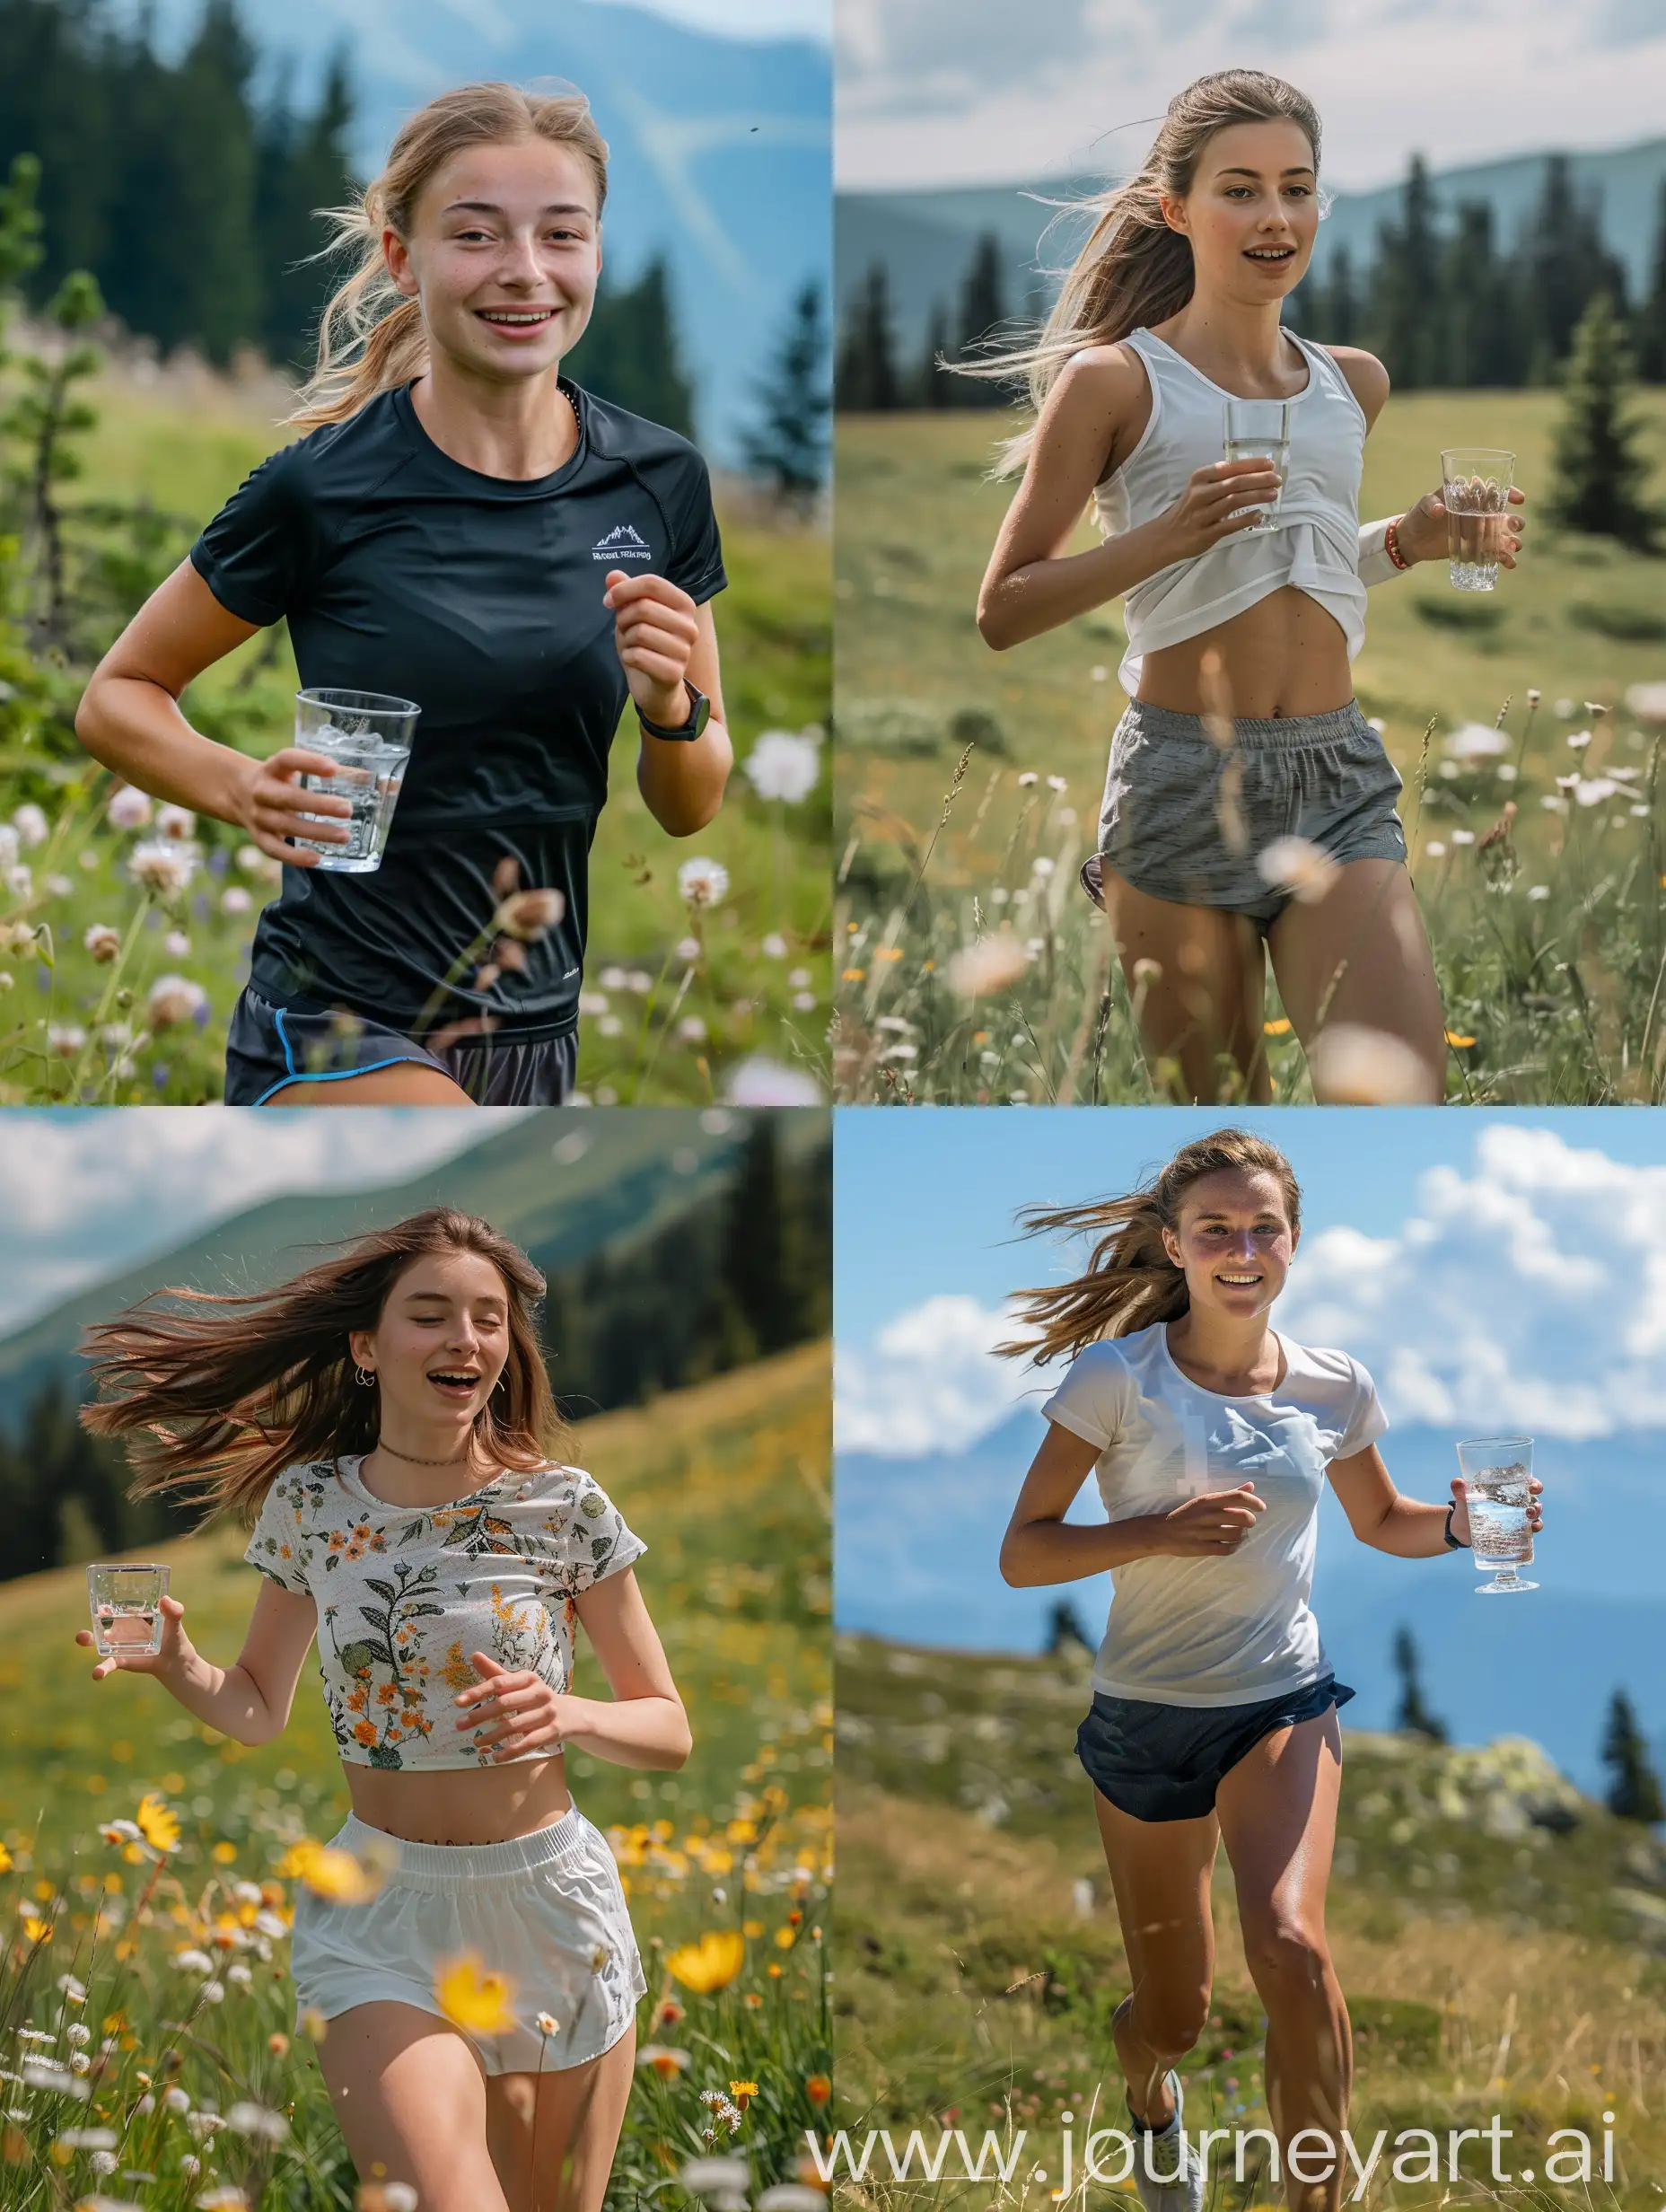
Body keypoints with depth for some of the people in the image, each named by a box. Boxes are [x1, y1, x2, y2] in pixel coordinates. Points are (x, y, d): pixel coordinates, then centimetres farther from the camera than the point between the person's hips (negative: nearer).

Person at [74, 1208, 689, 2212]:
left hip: (553, 1903, 0)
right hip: (383, 1914, 0)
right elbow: (260, 1708, 12)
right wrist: (178, 1665, -10)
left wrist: (568, 1715, -21)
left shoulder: (564, 1504, -6)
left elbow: (669, 1729, 0)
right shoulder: (308, 1500, 0)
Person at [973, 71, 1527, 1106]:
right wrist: (1165, 536, -17)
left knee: (1404, 1098, -15)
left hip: (1338, 779, 4)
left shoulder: (1355, 383, 12)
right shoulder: (1116, 381, -3)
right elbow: (1003, 612, -3)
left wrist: (1409, 543, 10)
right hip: (1184, 783, -3)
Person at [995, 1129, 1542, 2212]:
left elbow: (1381, 1522, 15)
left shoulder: (1332, 1388, -3)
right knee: (1172, 2018, 10)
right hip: (1146, 1716, -1)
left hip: (1284, 1702, 1)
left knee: (1289, 1947, -28)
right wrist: (1162, 1532, -27)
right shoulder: (1118, 1377, -12)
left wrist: (1459, 1528, -7)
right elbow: (1022, 1553, -11)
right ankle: (1151, 2096, 49)